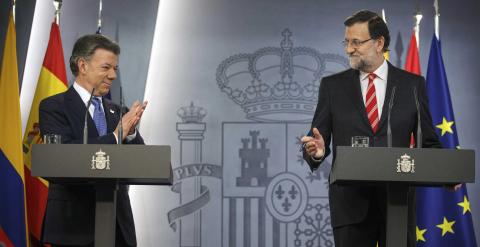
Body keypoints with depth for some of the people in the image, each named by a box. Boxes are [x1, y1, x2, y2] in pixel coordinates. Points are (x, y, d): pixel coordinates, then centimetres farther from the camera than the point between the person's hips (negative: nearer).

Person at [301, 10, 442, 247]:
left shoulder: (412, 84, 6)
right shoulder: (333, 85, 6)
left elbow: (428, 141, 8)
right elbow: (319, 139, 5)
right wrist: (316, 150, -18)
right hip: (350, 201, 0)